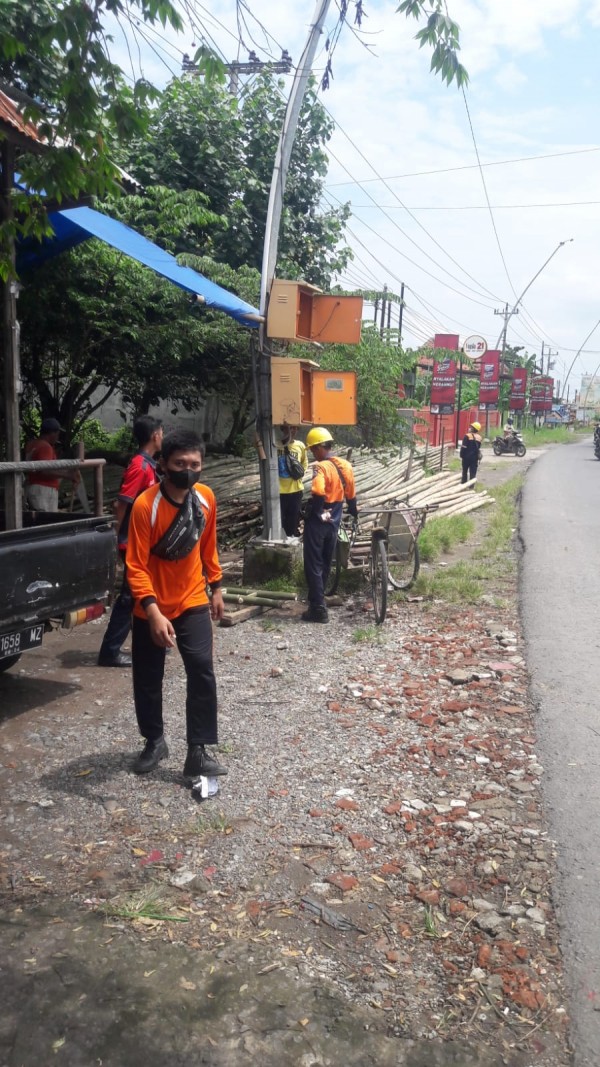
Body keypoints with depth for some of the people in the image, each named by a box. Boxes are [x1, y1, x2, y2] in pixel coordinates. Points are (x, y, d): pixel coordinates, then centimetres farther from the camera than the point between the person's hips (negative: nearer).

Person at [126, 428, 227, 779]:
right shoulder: (145, 505, -23)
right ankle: (155, 742, 33)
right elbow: (136, 566, -24)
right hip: (152, 608, -2)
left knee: (203, 673, -9)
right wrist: (153, 612, -35)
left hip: (193, 601, 3)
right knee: (148, 680, 10)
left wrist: (216, 587, 13)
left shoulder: (206, 497, -7)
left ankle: (199, 752, 1)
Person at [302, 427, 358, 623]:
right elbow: (351, 495, 13)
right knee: (325, 564, 19)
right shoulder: (345, 465, 3)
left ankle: (318, 610, 2)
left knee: (313, 566, 1)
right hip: (334, 522, 7)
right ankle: (317, 600, 34)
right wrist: (354, 514, 28)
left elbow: (318, 494, -35)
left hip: (318, 523, -7)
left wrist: (315, 513, -18)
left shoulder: (321, 467, -20)